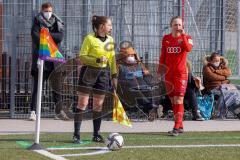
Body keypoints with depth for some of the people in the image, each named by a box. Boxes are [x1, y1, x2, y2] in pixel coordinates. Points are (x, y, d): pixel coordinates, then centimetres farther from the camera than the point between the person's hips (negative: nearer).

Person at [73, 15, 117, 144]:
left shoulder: (110, 40, 9)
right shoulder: (90, 38, -9)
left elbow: (112, 58, 16)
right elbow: (82, 57, -11)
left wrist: (114, 75, 11)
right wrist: (97, 60, -22)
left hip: (103, 73, 5)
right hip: (88, 72, -5)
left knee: (98, 105, 6)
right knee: (82, 103, -4)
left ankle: (96, 135, 13)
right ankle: (76, 134, -2)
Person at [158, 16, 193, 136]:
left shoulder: (186, 37, -1)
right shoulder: (166, 38, 10)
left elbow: (188, 49, -23)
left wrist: (183, 35, -21)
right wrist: (160, 71, 14)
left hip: (181, 73, -5)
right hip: (169, 73, 5)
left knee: (178, 100, -11)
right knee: (173, 101, 8)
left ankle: (177, 128, -13)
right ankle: (180, 126, 18)